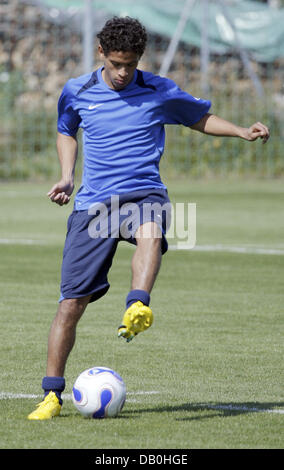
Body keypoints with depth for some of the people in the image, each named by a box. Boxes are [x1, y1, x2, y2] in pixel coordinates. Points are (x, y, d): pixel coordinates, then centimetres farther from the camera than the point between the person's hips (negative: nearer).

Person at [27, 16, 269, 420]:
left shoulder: (160, 92, 3)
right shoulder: (76, 92, 7)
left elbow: (202, 119, 20)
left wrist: (243, 132, 3)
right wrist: (67, 177, 11)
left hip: (143, 193, -1)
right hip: (93, 203, 1)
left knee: (150, 233, -40)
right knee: (71, 302, -6)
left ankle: (138, 308, -62)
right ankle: (52, 394, 4)